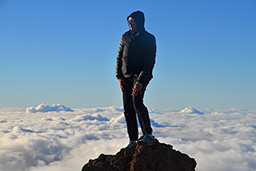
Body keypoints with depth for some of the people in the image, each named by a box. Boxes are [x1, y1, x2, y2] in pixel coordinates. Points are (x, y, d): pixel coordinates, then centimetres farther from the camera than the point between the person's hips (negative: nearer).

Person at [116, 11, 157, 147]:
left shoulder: (149, 39, -4)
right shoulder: (125, 37, 12)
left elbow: (150, 62, -10)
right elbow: (119, 57, 14)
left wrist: (140, 81, -20)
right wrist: (119, 76, 2)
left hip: (141, 74, -5)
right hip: (126, 76, 5)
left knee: (137, 101, -27)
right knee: (128, 108, 1)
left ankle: (148, 135, -26)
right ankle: (133, 140, 7)